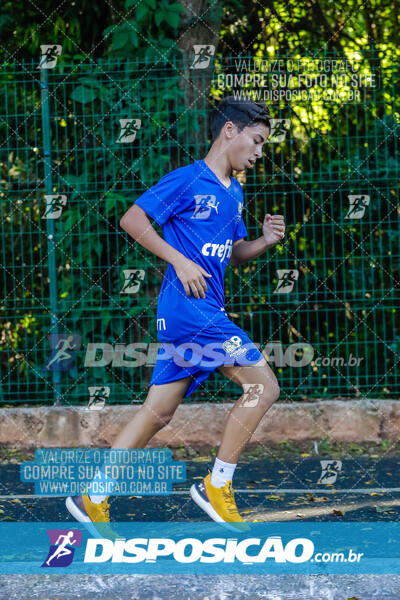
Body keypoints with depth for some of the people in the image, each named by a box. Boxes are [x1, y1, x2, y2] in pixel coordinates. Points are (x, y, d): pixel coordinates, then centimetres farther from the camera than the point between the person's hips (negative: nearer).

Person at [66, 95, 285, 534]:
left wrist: (264, 242, 6)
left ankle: (92, 498, 12)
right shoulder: (187, 180, -7)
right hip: (187, 306, -9)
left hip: (208, 311, 9)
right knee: (262, 385, -12)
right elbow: (132, 219, -9)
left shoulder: (234, 192, 18)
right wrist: (181, 262, -15)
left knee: (158, 412, 9)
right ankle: (216, 487, -4)